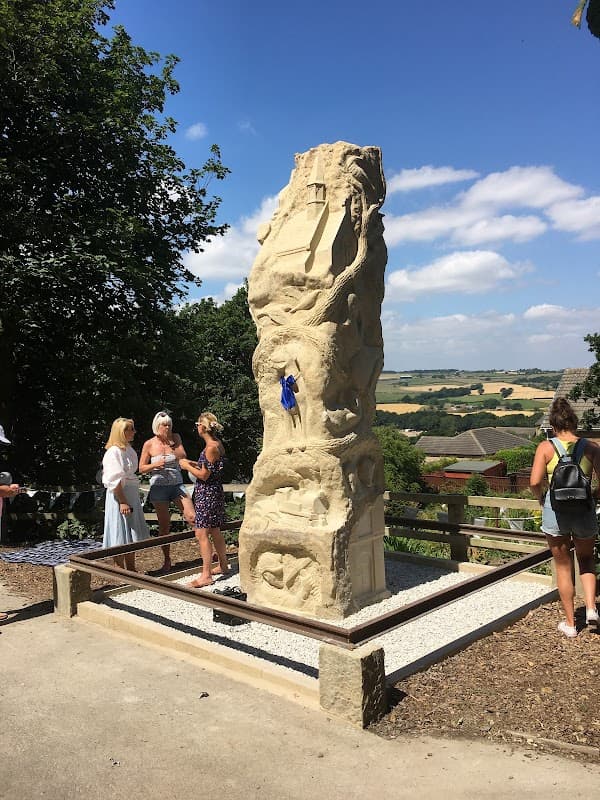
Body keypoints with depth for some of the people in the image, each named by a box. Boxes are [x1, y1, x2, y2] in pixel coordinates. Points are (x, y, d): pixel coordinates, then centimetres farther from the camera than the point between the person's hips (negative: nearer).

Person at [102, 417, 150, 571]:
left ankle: (131, 570, 25)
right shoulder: (114, 452, -16)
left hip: (131, 495, 9)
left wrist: (130, 501, 17)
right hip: (119, 495, -9)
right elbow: (115, 481, -20)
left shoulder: (128, 449, 12)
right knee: (120, 536, -1)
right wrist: (122, 502, -23)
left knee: (132, 535, 15)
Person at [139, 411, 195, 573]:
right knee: (164, 525, 6)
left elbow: (183, 456, -6)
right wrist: (155, 465, -17)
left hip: (177, 485, 1)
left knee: (192, 517, -10)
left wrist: (171, 443, -15)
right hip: (158, 486, -1)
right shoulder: (149, 444, -1)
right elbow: (141, 469, 1)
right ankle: (167, 561, 16)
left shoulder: (175, 438, 4)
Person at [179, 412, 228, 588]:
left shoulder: (211, 447, -20)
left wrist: (187, 466, -6)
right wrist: (192, 463, 13)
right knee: (214, 531, 20)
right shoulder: (217, 444, 10)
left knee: (202, 533, -8)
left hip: (207, 493, -10)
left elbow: (204, 475, -19)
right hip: (214, 492, 10)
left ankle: (206, 575, -5)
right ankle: (223, 566, 33)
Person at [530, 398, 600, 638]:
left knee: (563, 566, 15)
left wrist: (541, 497, 5)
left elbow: (535, 482, -15)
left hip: (555, 509, -1)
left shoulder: (546, 447, -7)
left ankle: (570, 623, 24)